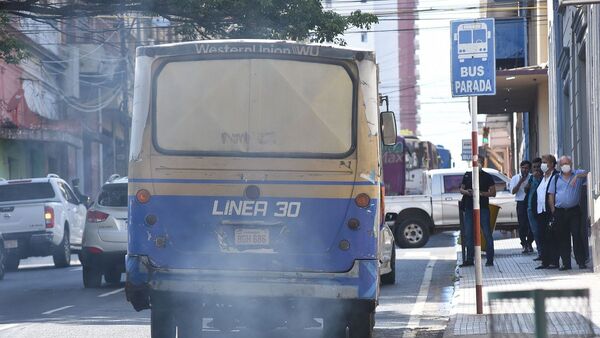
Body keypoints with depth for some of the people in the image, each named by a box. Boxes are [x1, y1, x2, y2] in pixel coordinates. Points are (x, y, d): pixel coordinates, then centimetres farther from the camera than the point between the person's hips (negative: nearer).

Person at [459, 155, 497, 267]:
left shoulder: (487, 177, 1)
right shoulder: (467, 175, 13)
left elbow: (493, 193, -3)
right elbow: (461, 189, 18)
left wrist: (480, 193, -16)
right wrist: (466, 192, -4)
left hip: (483, 208, -4)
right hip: (469, 208, 4)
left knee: (487, 234, -5)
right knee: (468, 234, 7)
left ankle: (490, 259, -2)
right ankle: (470, 259, 14)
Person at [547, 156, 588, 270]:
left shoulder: (578, 174, 7)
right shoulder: (556, 178, 13)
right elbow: (551, 195, 11)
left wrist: (577, 176, -26)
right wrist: (553, 209, 1)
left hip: (574, 211, -3)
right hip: (560, 212, 3)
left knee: (577, 236, -8)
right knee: (562, 238, 4)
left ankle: (581, 262, -4)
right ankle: (566, 263, 9)